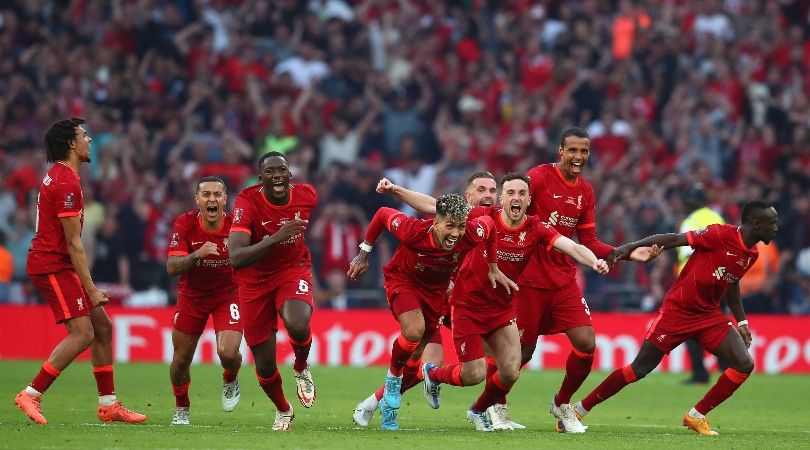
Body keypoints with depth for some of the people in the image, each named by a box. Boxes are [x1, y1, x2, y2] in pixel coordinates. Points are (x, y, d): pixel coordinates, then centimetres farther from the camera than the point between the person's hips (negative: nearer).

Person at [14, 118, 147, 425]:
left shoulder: (59, 176, 16)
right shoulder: (65, 183, -17)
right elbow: (73, 243, -18)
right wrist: (91, 289, -16)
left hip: (57, 265, 11)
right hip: (53, 265, -11)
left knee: (103, 327, 10)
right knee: (82, 334, -16)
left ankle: (108, 405, 12)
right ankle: (31, 395, -14)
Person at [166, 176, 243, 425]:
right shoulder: (185, 223, -16)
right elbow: (172, 268, -20)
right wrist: (197, 255, -38)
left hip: (227, 295, -2)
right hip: (191, 296, 2)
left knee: (228, 352, -22)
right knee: (181, 360, 5)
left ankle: (230, 381, 15)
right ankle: (181, 409, 34)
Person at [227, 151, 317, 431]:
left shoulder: (307, 196, -12)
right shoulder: (248, 202, -25)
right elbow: (235, 258, -37)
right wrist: (276, 238, -46)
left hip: (293, 269, 1)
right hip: (255, 280, -1)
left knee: (297, 325, -33)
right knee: (265, 366, 4)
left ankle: (301, 369, 3)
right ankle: (283, 411, 37)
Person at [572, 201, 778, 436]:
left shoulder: (752, 255, 4)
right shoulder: (721, 235, -19)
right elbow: (674, 239, -18)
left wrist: (741, 322, 20)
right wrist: (629, 247, -25)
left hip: (709, 315, 7)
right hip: (677, 310, -7)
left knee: (744, 365, -9)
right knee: (639, 369, -6)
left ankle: (696, 416, 4)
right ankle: (579, 409, 8)